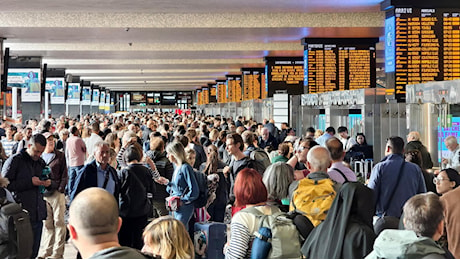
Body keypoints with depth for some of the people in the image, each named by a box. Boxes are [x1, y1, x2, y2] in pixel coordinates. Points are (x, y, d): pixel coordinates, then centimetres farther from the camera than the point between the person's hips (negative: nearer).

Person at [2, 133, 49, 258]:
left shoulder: (41, 163, 15)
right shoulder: (14, 161, -4)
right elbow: (5, 185, -10)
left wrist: (47, 183, 2)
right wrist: (30, 182, -16)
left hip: (38, 215, 6)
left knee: (33, 252, 9)